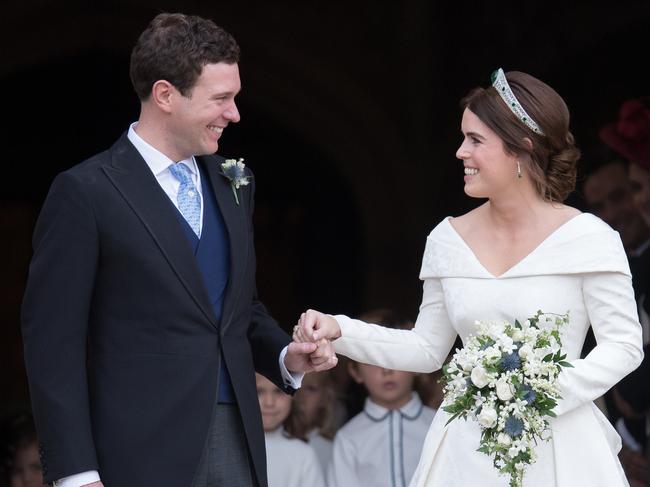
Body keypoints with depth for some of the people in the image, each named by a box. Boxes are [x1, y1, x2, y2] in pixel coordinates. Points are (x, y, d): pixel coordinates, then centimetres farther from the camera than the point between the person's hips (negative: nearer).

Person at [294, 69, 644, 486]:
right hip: (467, 449, 4)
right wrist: (340, 330, 0)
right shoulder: (449, 240, 5)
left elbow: (625, 345, -6)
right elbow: (427, 349, 11)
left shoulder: (588, 239, -7)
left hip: (555, 447, -3)